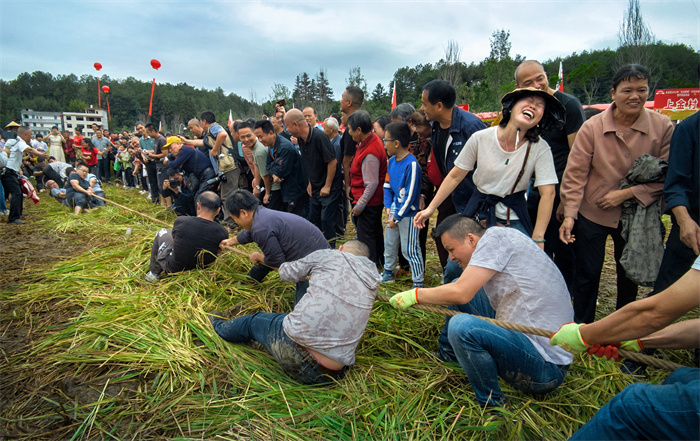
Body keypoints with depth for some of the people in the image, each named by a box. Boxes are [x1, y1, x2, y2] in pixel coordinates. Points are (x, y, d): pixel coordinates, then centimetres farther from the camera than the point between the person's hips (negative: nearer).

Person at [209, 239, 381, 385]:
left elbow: (287, 273, 14)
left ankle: (219, 327, 55)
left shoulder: (326, 255, 0)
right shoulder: (372, 278, 12)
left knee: (254, 321, 26)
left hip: (294, 346, -3)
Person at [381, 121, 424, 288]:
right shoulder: (391, 161, 4)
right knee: (389, 243, 21)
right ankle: (388, 273, 41)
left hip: (407, 213, -8)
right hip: (393, 211, 8)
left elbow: (410, 195, -21)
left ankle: (418, 283, 14)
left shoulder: (411, 164, -21)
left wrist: (397, 217, -18)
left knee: (410, 249, 0)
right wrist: (388, 207, 1)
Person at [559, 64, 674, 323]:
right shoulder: (592, 127, -10)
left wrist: (627, 193, -17)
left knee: (629, 275, 18)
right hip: (592, 214, -2)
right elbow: (575, 174, -10)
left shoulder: (663, 127, -7)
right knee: (587, 274, 6)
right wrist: (569, 214, -16)